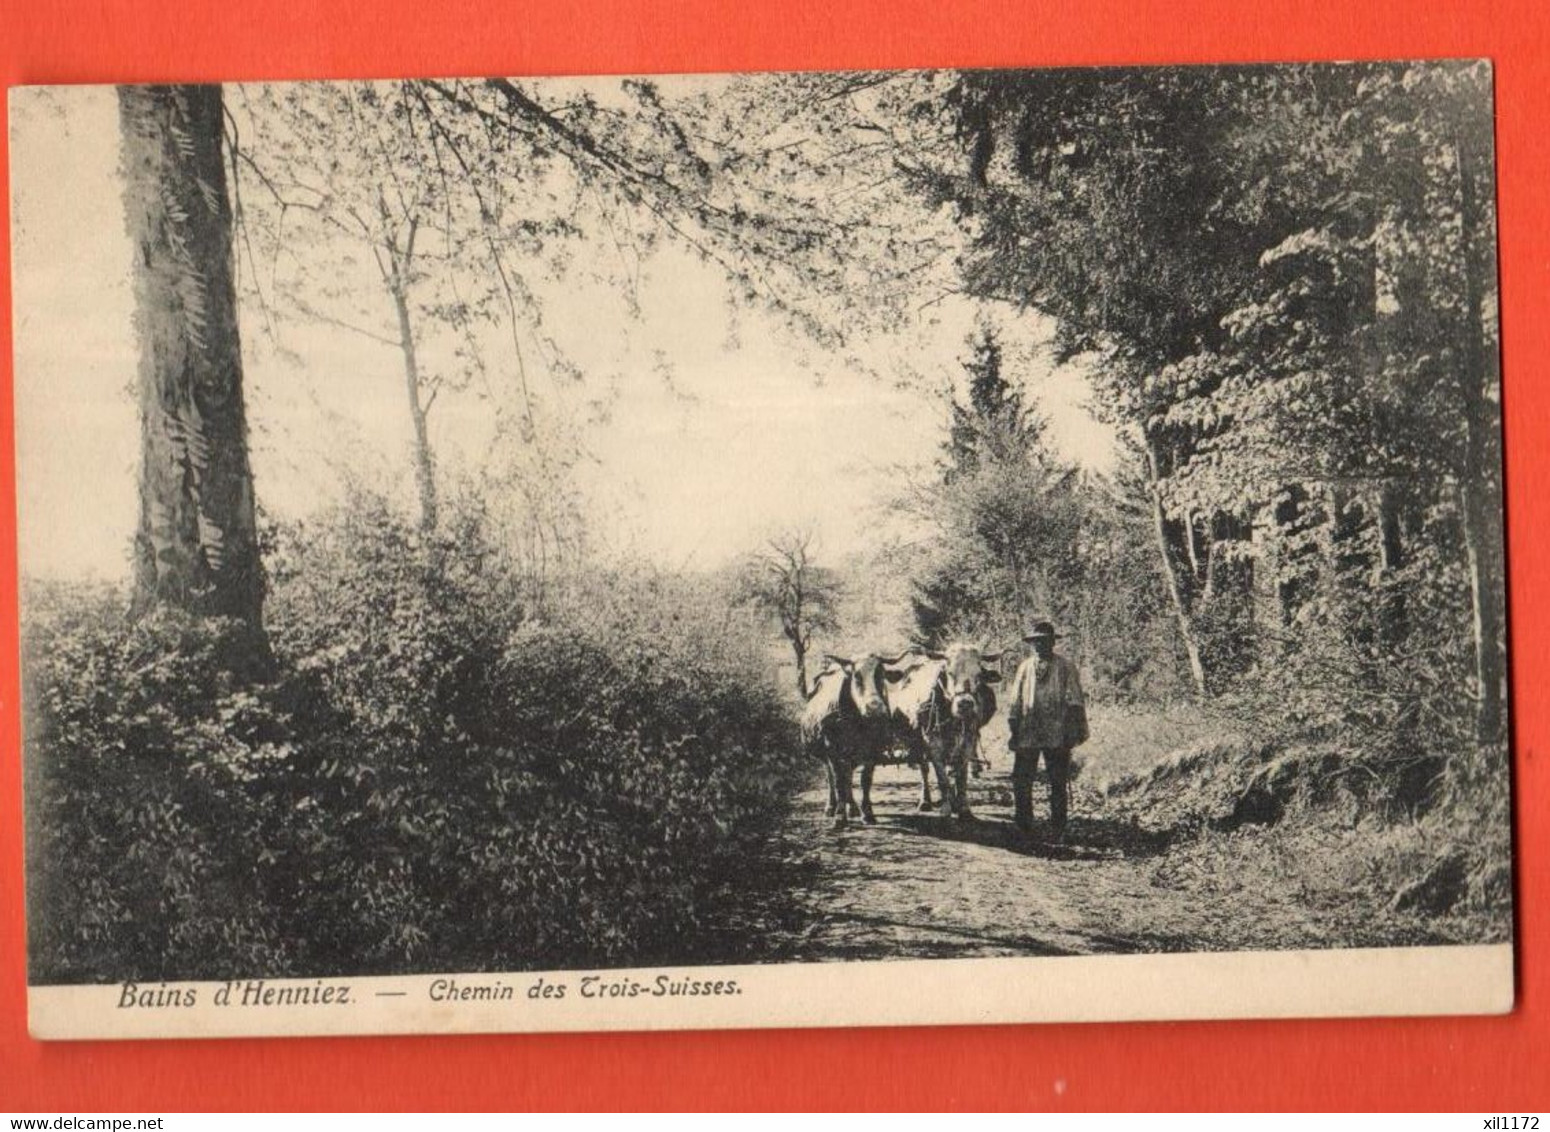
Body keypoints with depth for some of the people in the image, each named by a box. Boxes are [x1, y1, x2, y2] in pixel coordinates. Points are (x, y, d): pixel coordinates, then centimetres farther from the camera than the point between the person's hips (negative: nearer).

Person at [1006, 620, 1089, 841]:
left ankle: (1058, 831, 12)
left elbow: (1075, 701, -1)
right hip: (1027, 734, 3)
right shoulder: (1025, 667, 11)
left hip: (1057, 735, -3)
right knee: (1021, 781, 2)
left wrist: (1075, 730, -7)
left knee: (1058, 784, 4)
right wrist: (1014, 729, 8)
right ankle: (1024, 828, 16)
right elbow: (1016, 700, 14)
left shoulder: (1065, 667, 1)